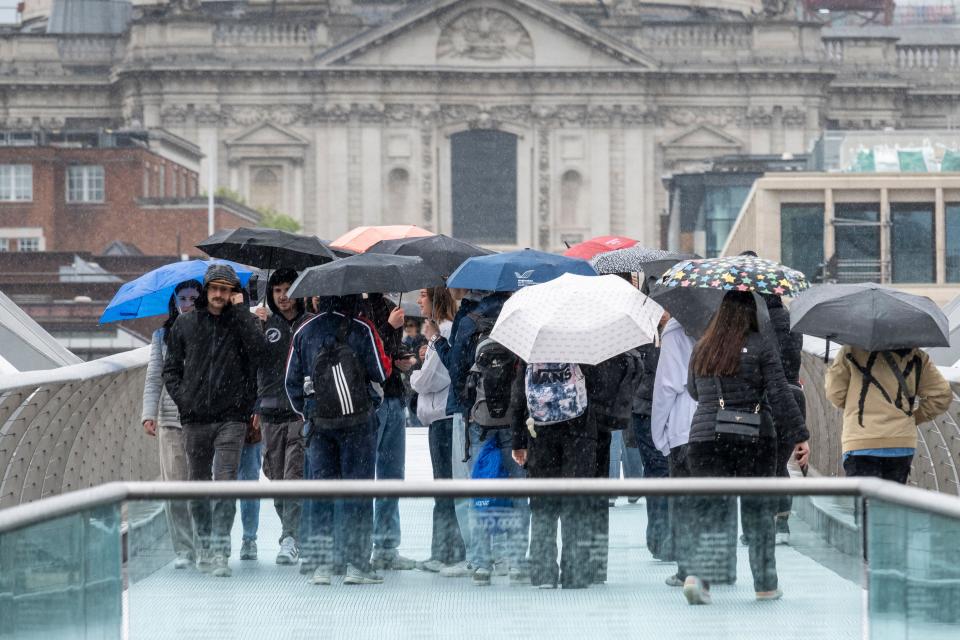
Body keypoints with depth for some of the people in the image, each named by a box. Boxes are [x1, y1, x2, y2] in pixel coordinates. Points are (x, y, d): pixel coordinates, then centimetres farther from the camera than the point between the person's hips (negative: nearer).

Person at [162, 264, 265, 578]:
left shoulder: (241, 321, 5)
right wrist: (181, 398, 2)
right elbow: (170, 367, 16)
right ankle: (204, 544, 22)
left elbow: (258, 350, -14)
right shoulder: (185, 324, 9)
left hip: (230, 418, -2)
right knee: (198, 483, 8)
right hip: (195, 418, 3)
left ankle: (221, 552, -13)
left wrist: (236, 313, -11)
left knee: (225, 483, -11)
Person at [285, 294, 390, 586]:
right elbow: (382, 372, -4)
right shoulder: (361, 330, -7)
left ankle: (321, 564, 3)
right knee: (357, 490, 1)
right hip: (358, 420, -3)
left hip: (317, 422, 3)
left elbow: (291, 380, 9)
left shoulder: (304, 332, 5)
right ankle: (357, 564, -2)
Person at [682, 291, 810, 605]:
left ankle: (698, 574, -22)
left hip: (704, 436, 2)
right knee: (758, 510, 11)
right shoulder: (761, 347, -4)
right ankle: (765, 585, 19)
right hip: (753, 438, -2)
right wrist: (800, 436, -2)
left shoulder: (701, 349, 8)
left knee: (710, 510, 1)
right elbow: (780, 396, -6)